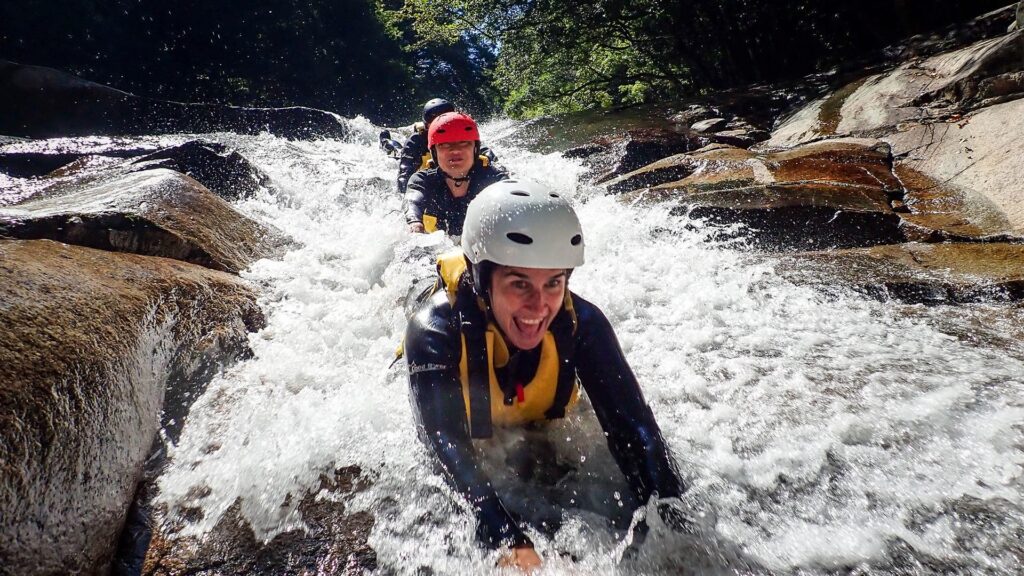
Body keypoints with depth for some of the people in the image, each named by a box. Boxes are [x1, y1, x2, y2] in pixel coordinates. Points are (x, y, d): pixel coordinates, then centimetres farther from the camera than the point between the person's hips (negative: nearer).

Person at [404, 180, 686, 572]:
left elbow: (632, 425, -33)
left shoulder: (580, 322, -31)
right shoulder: (436, 330, -37)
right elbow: (447, 446, -45)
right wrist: (510, 544, -57)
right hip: (473, 453, 0)